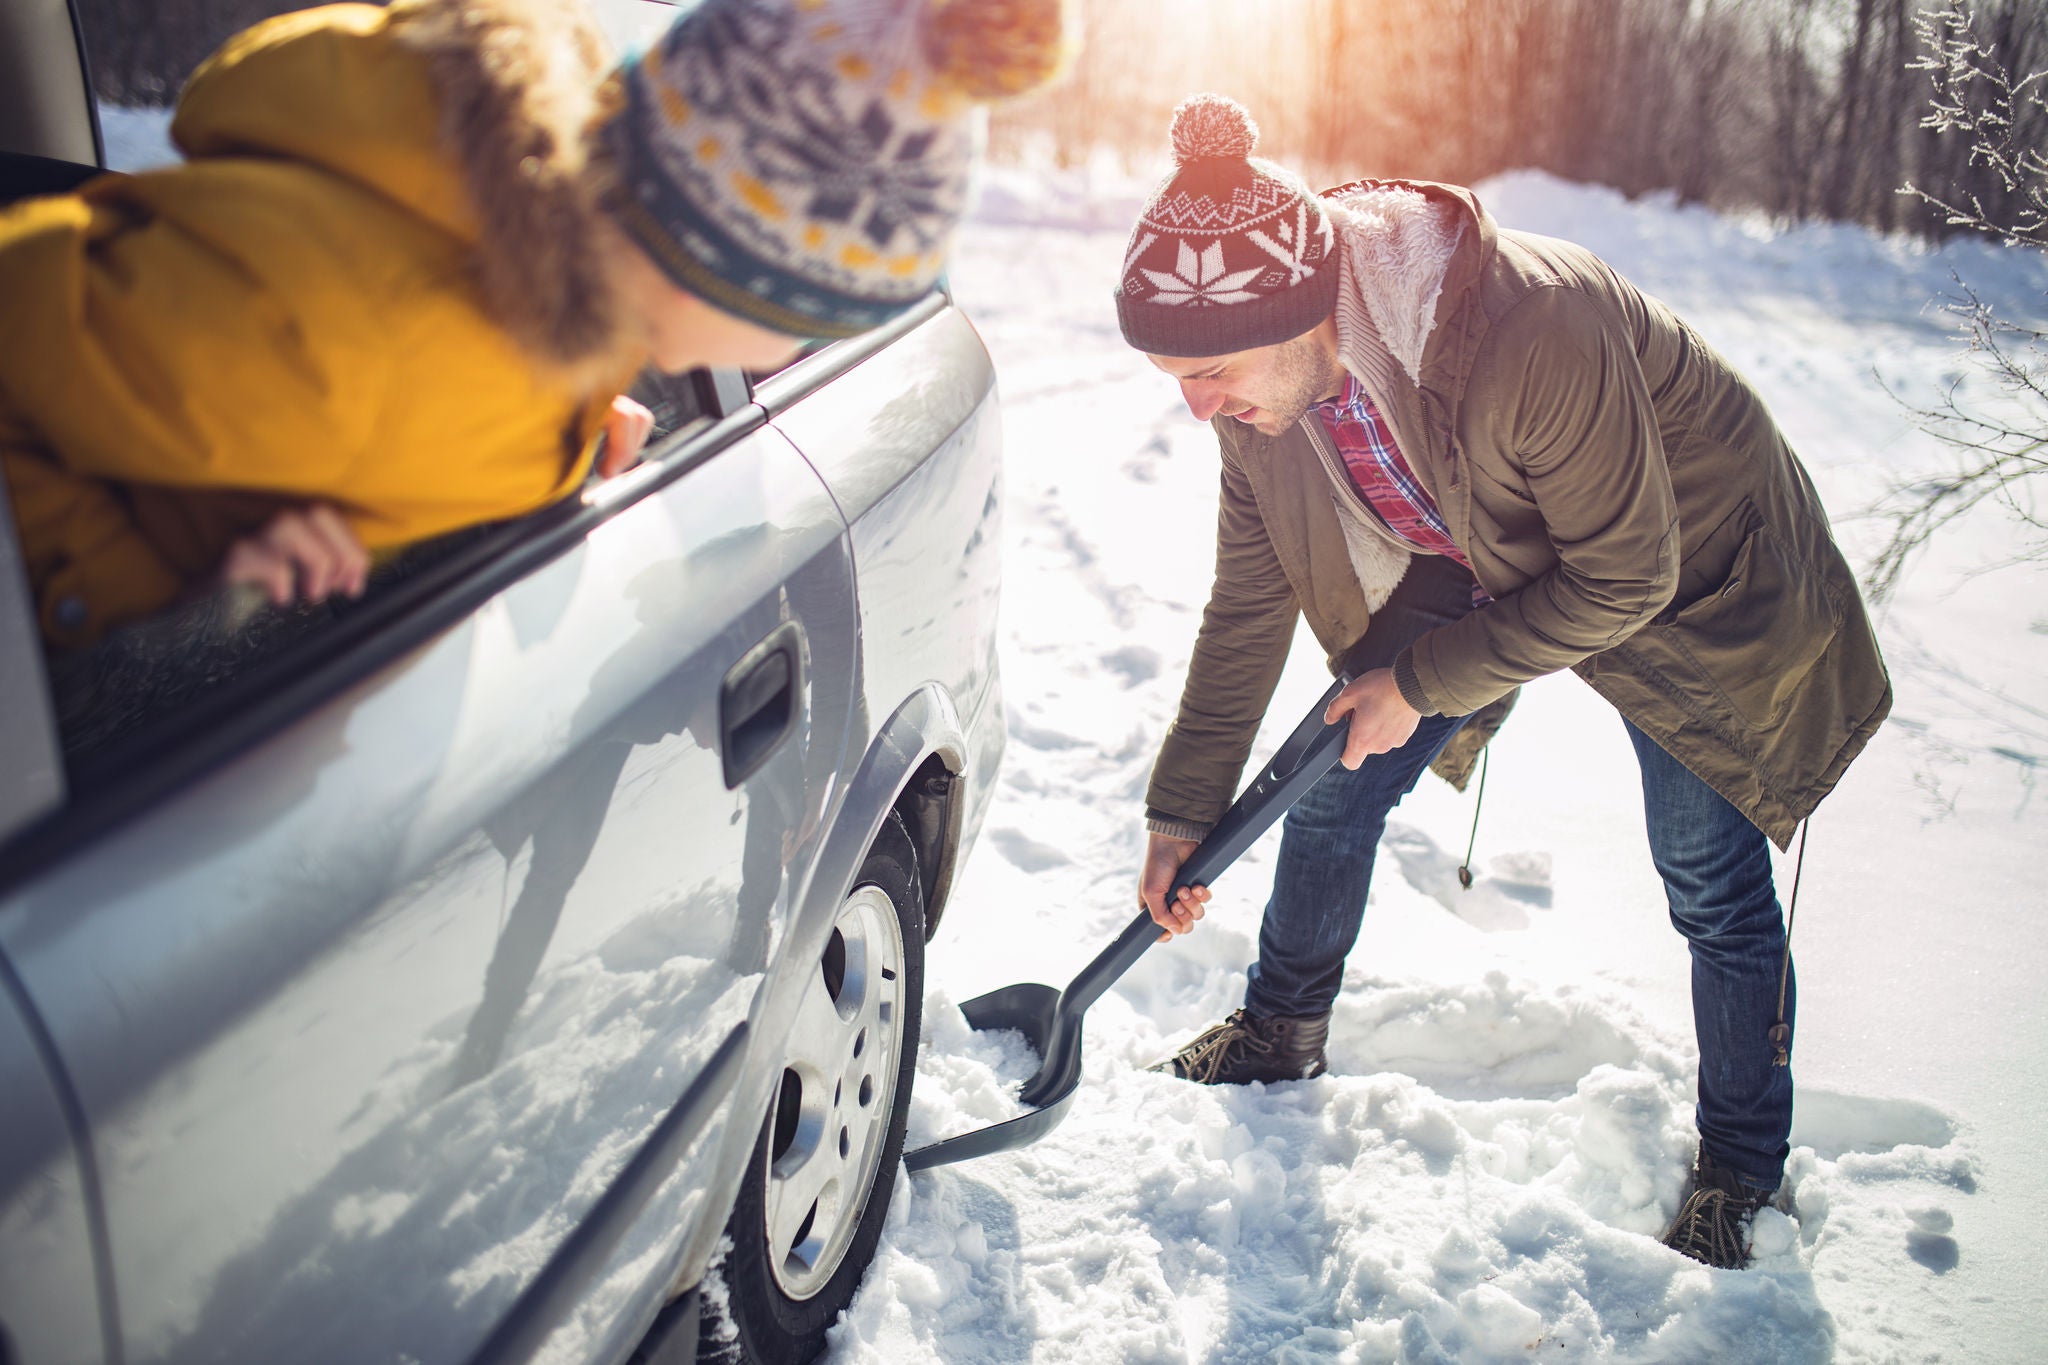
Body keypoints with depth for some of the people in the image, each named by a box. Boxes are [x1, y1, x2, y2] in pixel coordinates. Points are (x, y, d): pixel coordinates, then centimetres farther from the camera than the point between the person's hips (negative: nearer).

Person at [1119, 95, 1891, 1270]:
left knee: (1716, 889, 3)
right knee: (1332, 794, 4)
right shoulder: (1263, 374, -20)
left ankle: (1743, 1174, 26)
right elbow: (1249, 601, -9)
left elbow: (1622, 578, -28)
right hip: (1475, 563, 5)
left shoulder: (1534, 330, -41)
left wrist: (1425, 681, -22)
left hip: (1685, 576, -5)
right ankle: (1283, 1034, 30)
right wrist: (1184, 808, -5)